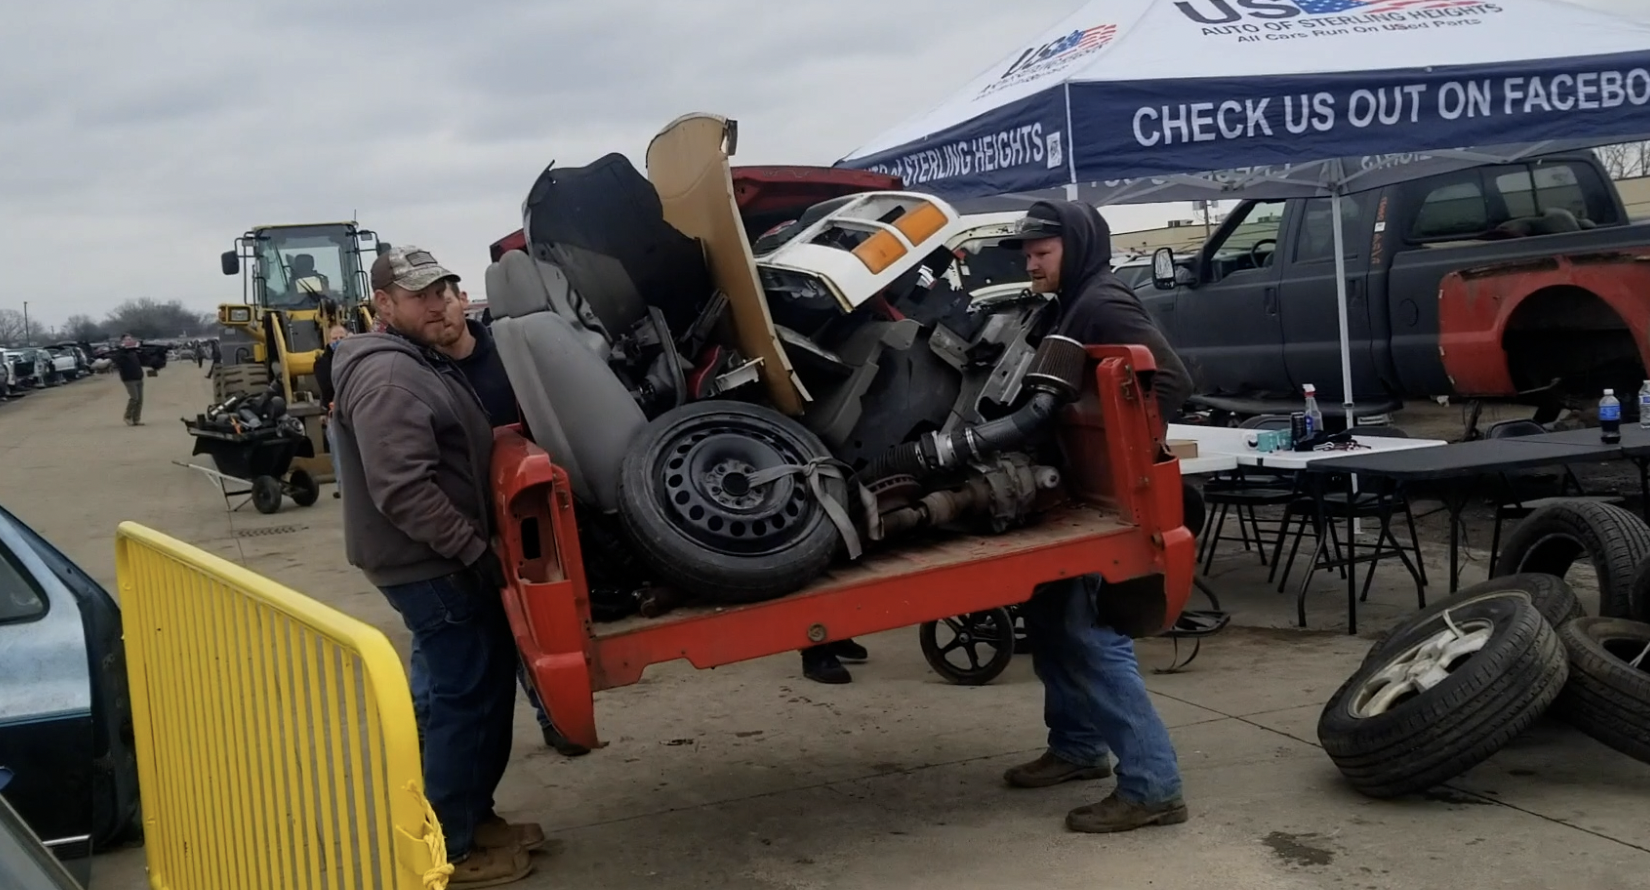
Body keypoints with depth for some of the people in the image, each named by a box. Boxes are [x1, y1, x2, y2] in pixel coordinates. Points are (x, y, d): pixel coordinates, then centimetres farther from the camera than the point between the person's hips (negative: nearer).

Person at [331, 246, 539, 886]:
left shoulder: (425, 364, 15)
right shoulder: (386, 377, -20)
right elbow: (403, 490, -28)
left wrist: (476, 547, 16)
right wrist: (474, 550, -22)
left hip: (449, 559, 11)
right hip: (430, 565, -11)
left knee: (487, 686, 18)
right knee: (465, 699, -4)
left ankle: (475, 815, 31)